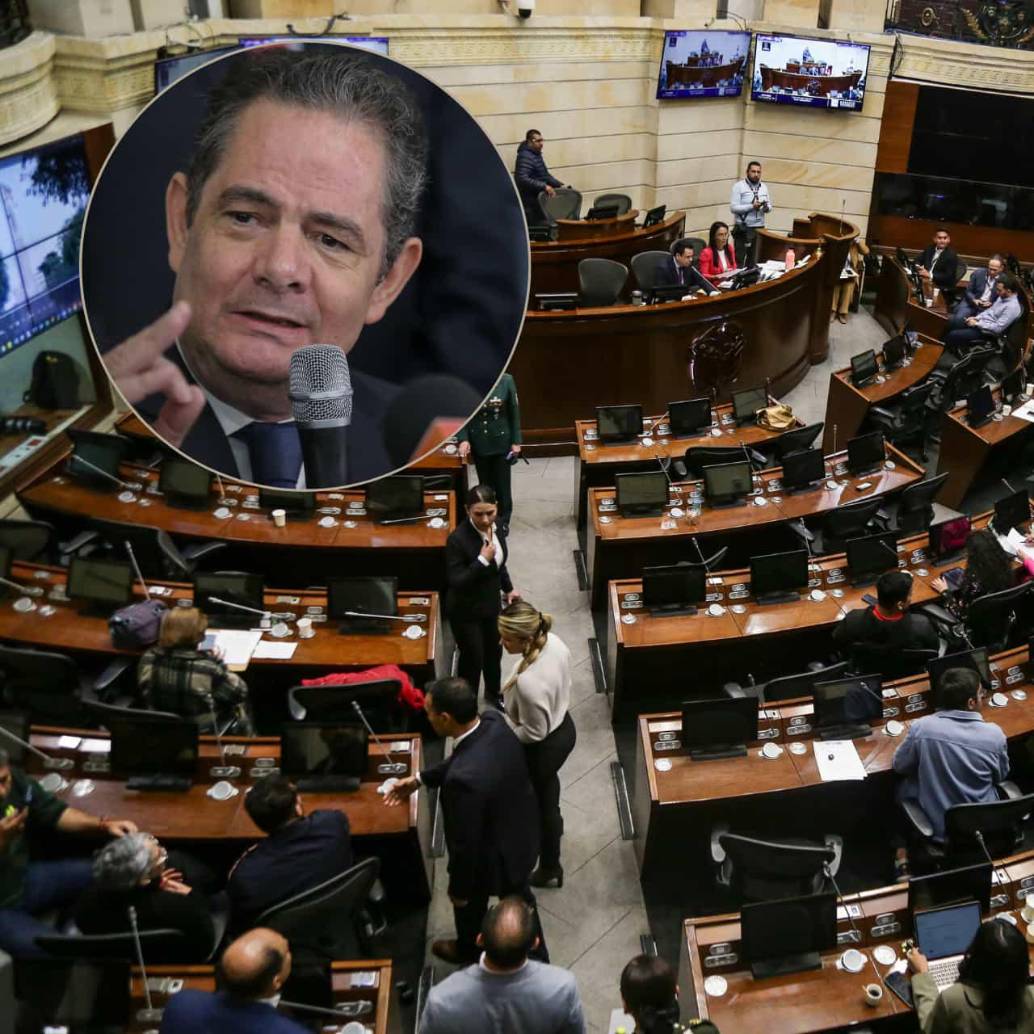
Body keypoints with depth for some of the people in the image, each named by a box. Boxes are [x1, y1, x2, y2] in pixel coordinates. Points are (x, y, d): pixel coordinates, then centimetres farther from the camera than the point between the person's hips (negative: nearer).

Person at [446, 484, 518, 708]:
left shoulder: (496, 527, -7)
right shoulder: (458, 539, -30)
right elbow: (455, 582, -29)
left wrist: (508, 589, 17)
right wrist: (482, 560, -35)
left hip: (491, 604, 7)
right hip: (465, 611, -7)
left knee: (494, 651, 24)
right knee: (473, 658, 7)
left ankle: (493, 694, 50)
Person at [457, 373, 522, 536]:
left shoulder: (506, 380, -12)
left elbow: (514, 412, -5)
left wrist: (516, 441, -4)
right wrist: (463, 439, -17)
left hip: (501, 441, -1)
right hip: (479, 442, 1)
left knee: (502, 484, 11)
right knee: (485, 483, 14)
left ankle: (503, 521, 29)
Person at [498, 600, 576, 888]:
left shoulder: (528, 682, -42)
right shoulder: (553, 641, -18)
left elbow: (534, 733, -27)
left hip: (544, 748, -8)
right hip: (564, 727, 8)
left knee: (541, 802, 20)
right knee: (548, 787, 37)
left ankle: (550, 869, 45)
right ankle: (553, 825, 67)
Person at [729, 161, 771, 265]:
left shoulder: (763, 187, 13)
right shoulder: (739, 186, -4)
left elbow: (770, 207, 16)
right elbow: (733, 208, -13)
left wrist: (767, 207, -8)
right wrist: (752, 206, -23)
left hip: (759, 228, 5)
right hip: (743, 229, -5)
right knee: (739, 259, -5)